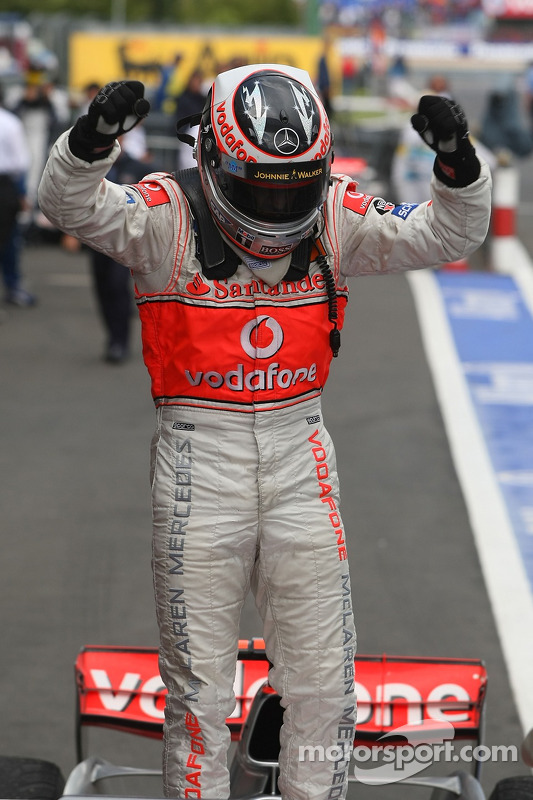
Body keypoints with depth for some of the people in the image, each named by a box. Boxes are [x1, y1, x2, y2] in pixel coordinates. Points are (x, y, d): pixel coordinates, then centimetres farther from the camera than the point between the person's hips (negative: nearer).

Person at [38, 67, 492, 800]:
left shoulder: (336, 218, -1)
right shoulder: (171, 216, -11)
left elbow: (445, 233, -2)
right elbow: (72, 204, -25)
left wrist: (459, 165, -21)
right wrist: (94, 137, -45)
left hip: (298, 449, 3)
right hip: (199, 452, -3)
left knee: (324, 673, 9)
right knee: (199, 676, 7)